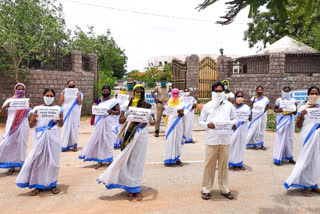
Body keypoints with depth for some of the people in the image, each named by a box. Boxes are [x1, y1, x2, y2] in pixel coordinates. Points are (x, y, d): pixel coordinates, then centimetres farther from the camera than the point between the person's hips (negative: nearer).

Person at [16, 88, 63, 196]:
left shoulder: (57, 108, 4)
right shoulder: (37, 108, 7)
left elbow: (60, 125, -2)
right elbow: (31, 125, 6)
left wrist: (61, 119, -23)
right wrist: (33, 119, -14)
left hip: (53, 137, -1)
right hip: (40, 137, 1)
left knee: (52, 160, 1)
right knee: (38, 159, -3)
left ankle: (52, 184, 15)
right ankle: (38, 185, 9)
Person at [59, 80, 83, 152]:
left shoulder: (78, 93, 7)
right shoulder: (64, 93, 7)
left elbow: (79, 103, 0)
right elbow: (60, 103, 1)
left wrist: (78, 96, -16)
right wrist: (62, 94, -9)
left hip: (75, 113, 0)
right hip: (66, 113, 0)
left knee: (74, 128, -1)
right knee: (65, 128, -4)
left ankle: (74, 145, 7)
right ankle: (65, 145, -1)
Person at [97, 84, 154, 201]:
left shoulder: (147, 106, 3)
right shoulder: (127, 104, 2)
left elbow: (151, 120, 2)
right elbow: (120, 121, 0)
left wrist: (151, 121, -21)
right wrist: (123, 119, -23)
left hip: (141, 135, 0)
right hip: (129, 135, 0)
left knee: (138, 161, 3)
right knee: (127, 160, 1)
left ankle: (136, 188, 12)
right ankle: (130, 188, 12)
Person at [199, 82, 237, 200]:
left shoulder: (229, 105, 10)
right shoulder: (207, 106, 6)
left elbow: (234, 118, 15)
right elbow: (201, 120, 7)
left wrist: (233, 123, -8)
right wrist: (207, 124, -14)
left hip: (225, 139, 2)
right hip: (211, 139, -1)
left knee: (224, 165, 9)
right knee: (209, 165, 2)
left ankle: (224, 189, 23)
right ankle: (206, 189, 15)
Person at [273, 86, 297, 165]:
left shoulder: (293, 100, 4)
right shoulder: (279, 100, -3)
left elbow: (295, 113, 7)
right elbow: (274, 109, 4)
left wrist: (295, 106, -11)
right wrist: (278, 110, -16)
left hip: (290, 121, 3)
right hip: (281, 121, -3)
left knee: (290, 139, 7)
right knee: (280, 138, -3)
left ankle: (289, 157, 19)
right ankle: (277, 158, 0)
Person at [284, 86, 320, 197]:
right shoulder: (303, 108, 1)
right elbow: (299, 126, 0)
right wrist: (301, 115, -16)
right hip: (308, 135, -3)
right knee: (307, 159, -1)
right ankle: (306, 186, 7)